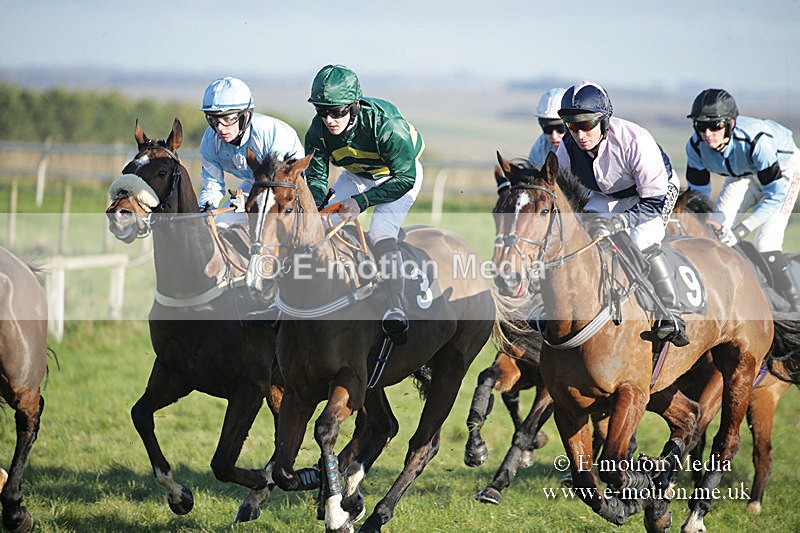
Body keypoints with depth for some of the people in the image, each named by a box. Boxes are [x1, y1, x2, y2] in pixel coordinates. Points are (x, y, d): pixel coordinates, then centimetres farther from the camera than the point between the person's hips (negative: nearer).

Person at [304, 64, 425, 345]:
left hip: (401, 173, -6)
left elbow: (404, 179, -31)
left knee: (381, 235, -25)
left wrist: (362, 201, -39)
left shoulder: (384, 123, -39)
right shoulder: (319, 130, -24)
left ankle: (397, 309, -24)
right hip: (356, 174, 6)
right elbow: (316, 177, -12)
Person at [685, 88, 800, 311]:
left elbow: (776, 195, -35)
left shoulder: (755, 140, -42)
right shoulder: (696, 147, -25)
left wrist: (741, 230, -42)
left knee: (766, 245, -21)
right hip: (744, 174, 6)